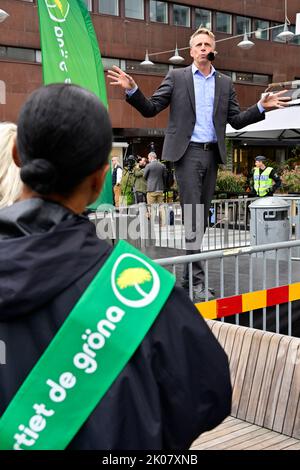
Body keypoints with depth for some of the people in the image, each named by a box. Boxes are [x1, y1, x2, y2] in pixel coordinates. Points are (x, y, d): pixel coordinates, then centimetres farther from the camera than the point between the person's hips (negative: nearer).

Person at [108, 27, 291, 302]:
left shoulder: (225, 83, 14)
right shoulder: (176, 77, 6)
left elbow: (236, 120, 11)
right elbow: (151, 109, 3)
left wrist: (262, 107, -3)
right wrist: (132, 90, -14)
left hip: (212, 154, 4)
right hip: (188, 152, -4)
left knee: (202, 214, 7)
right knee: (192, 214, -10)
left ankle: (189, 273, 17)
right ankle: (196, 278, -10)